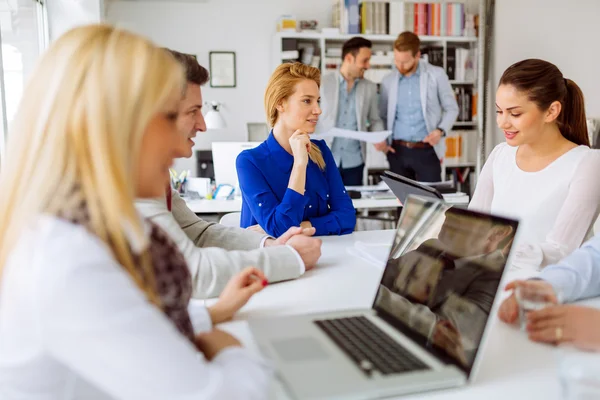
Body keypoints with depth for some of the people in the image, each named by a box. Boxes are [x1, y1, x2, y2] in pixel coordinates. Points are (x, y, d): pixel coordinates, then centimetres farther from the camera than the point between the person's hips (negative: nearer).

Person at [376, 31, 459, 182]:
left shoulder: (436, 75, 0)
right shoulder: (388, 81, 7)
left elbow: (451, 109, 6)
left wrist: (441, 130, -13)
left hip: (427, 151, -2)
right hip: (397, 151, 2)